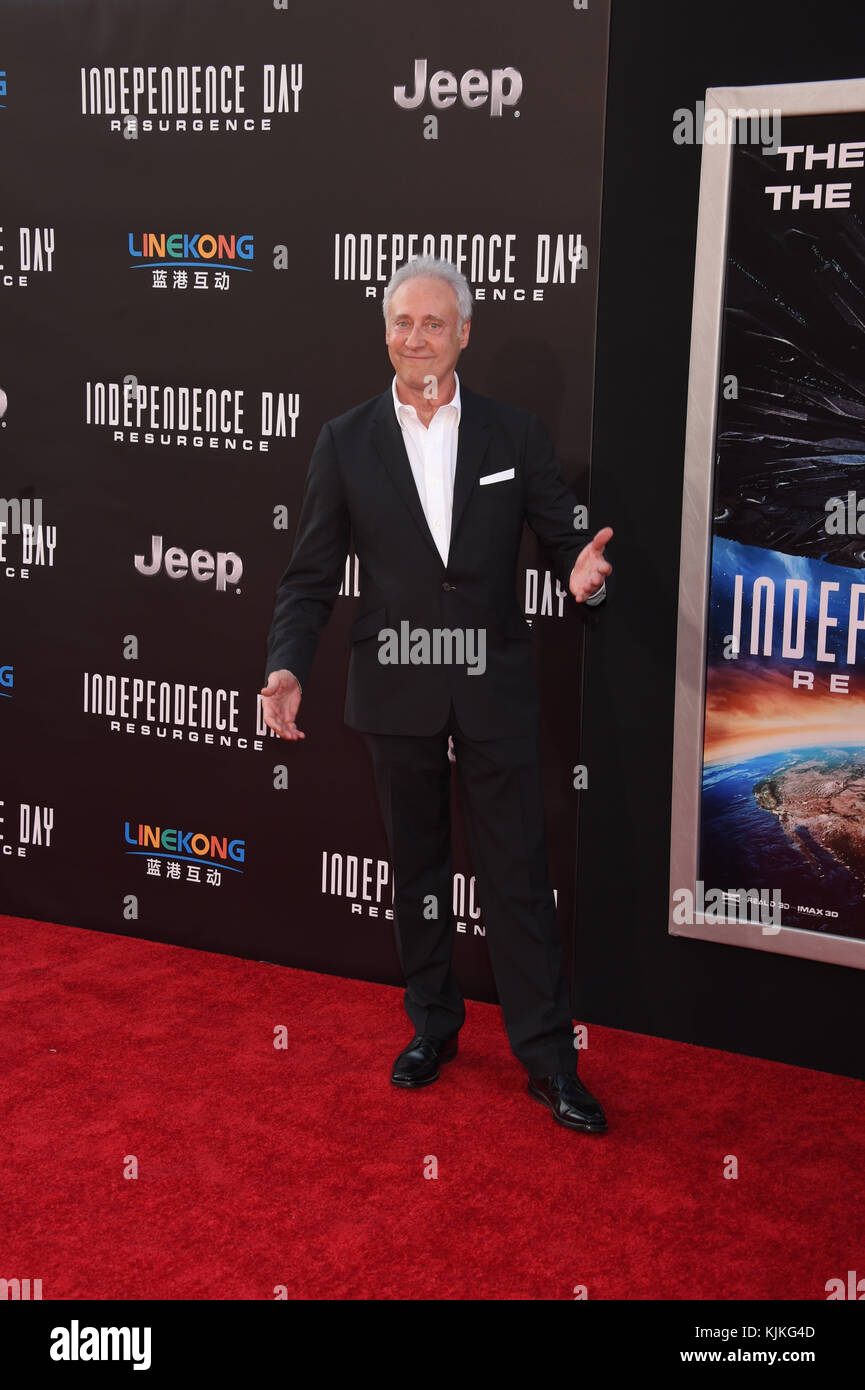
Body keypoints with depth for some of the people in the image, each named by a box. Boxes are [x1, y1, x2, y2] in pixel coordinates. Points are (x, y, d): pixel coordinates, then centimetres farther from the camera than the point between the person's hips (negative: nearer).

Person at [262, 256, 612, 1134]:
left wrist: (580, 571, -21)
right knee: (416, 866, 15)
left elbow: (562, 536, 4)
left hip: (494, 689, -1)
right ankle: (432, 1025, 33)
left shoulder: (514, 435, 1)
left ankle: (548, 1059, 14)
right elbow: (311, 577, 1)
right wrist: (287, 667, -13)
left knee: (518, 873, 2)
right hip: (397, 692, 1)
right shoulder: (345, 443, 1)